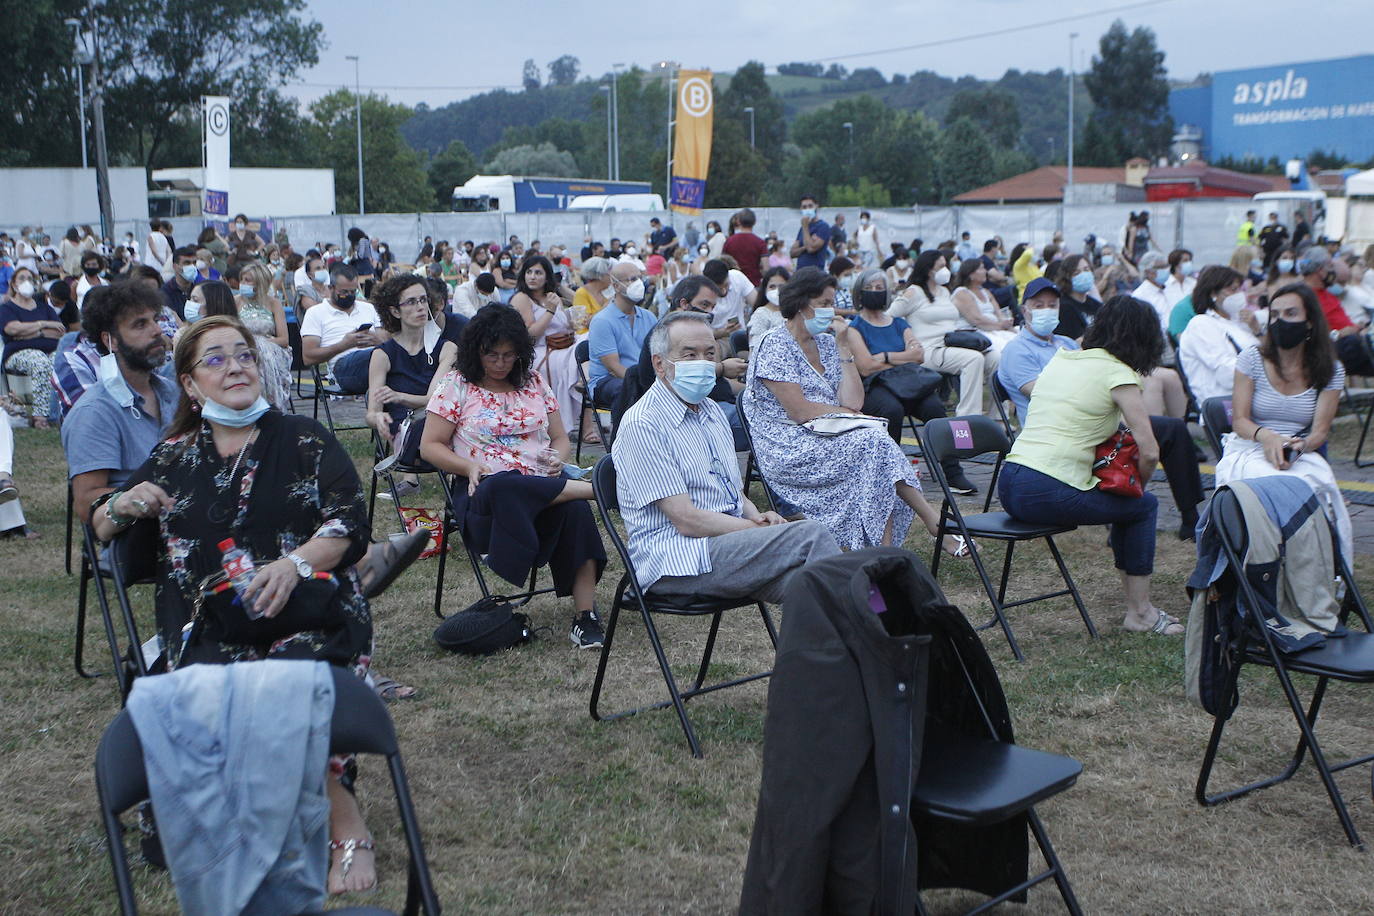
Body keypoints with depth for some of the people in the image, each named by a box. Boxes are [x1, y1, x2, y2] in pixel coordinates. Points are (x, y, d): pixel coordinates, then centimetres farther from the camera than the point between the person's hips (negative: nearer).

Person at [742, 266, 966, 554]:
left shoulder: (826, 343, 14)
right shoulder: (775, 347, -6)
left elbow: (852, 402, 1)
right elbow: (799, 411, -15)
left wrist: (843, 347, -2)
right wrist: (850, 414, -6)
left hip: (826, 438, 6)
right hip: (788, 451, -6)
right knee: (873, 442, -26)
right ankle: (934, 522, -21)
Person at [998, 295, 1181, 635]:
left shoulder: (1059, 359, 17)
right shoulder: (1117, 373, -3)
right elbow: (1149, 452, -8)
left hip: (1009, 486, 8)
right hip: (1050, 495, -7)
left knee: (1126, 503, 28)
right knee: (1143, 505, 17)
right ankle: (1140, 613, 21)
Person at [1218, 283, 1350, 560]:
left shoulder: (1330, 371, 7)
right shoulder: (1252, 359, 3)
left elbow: (1320, 430, 0)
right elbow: (1239, 420, -1)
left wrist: (1299, 446, -23)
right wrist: (1266, 436, -24)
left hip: (1302, 454, 2)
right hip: (1249, 451, -2)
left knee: (1320, 483, -34)